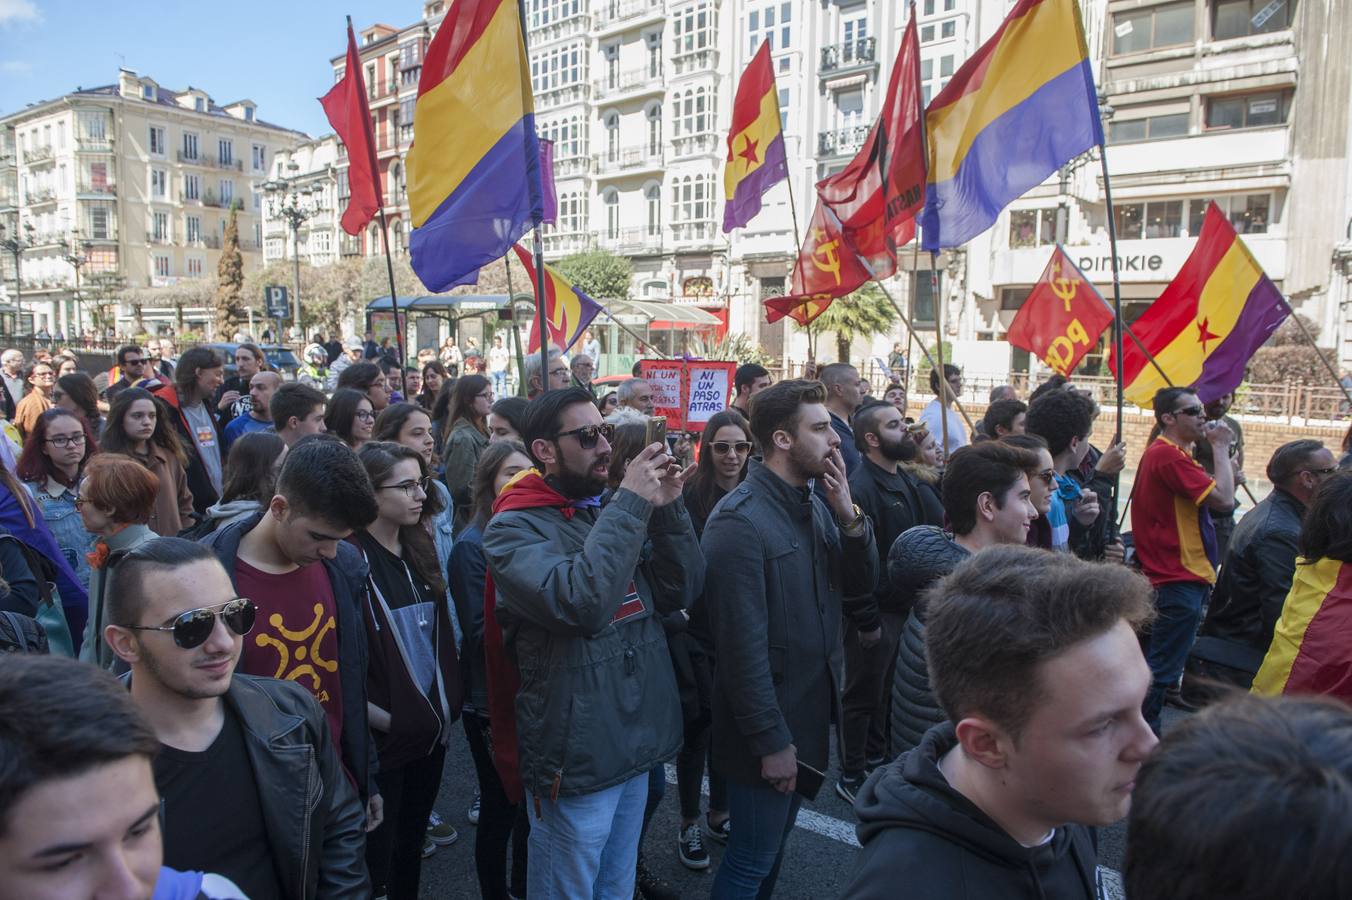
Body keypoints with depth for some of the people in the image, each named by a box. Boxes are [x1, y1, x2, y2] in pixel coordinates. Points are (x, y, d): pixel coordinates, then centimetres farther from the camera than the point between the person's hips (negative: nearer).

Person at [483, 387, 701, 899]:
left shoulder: (613, 514, 6)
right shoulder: (514, 528, -15)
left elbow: (681, 591, 1)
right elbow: (580, 602, -32)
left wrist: (667, 509, -12)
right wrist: (632, 503, -26)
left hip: (636, 743, 7)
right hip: (578, 757, -6)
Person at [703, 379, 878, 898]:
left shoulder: (815, 506, 6)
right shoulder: (739, 521, -22)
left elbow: (861, 584, 5)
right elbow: (742, 644, -23)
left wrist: (849, 515, -11)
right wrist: (771, 740, -19)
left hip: (810, 712, 8)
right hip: (768, 725, -8)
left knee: (775, 843, 24)